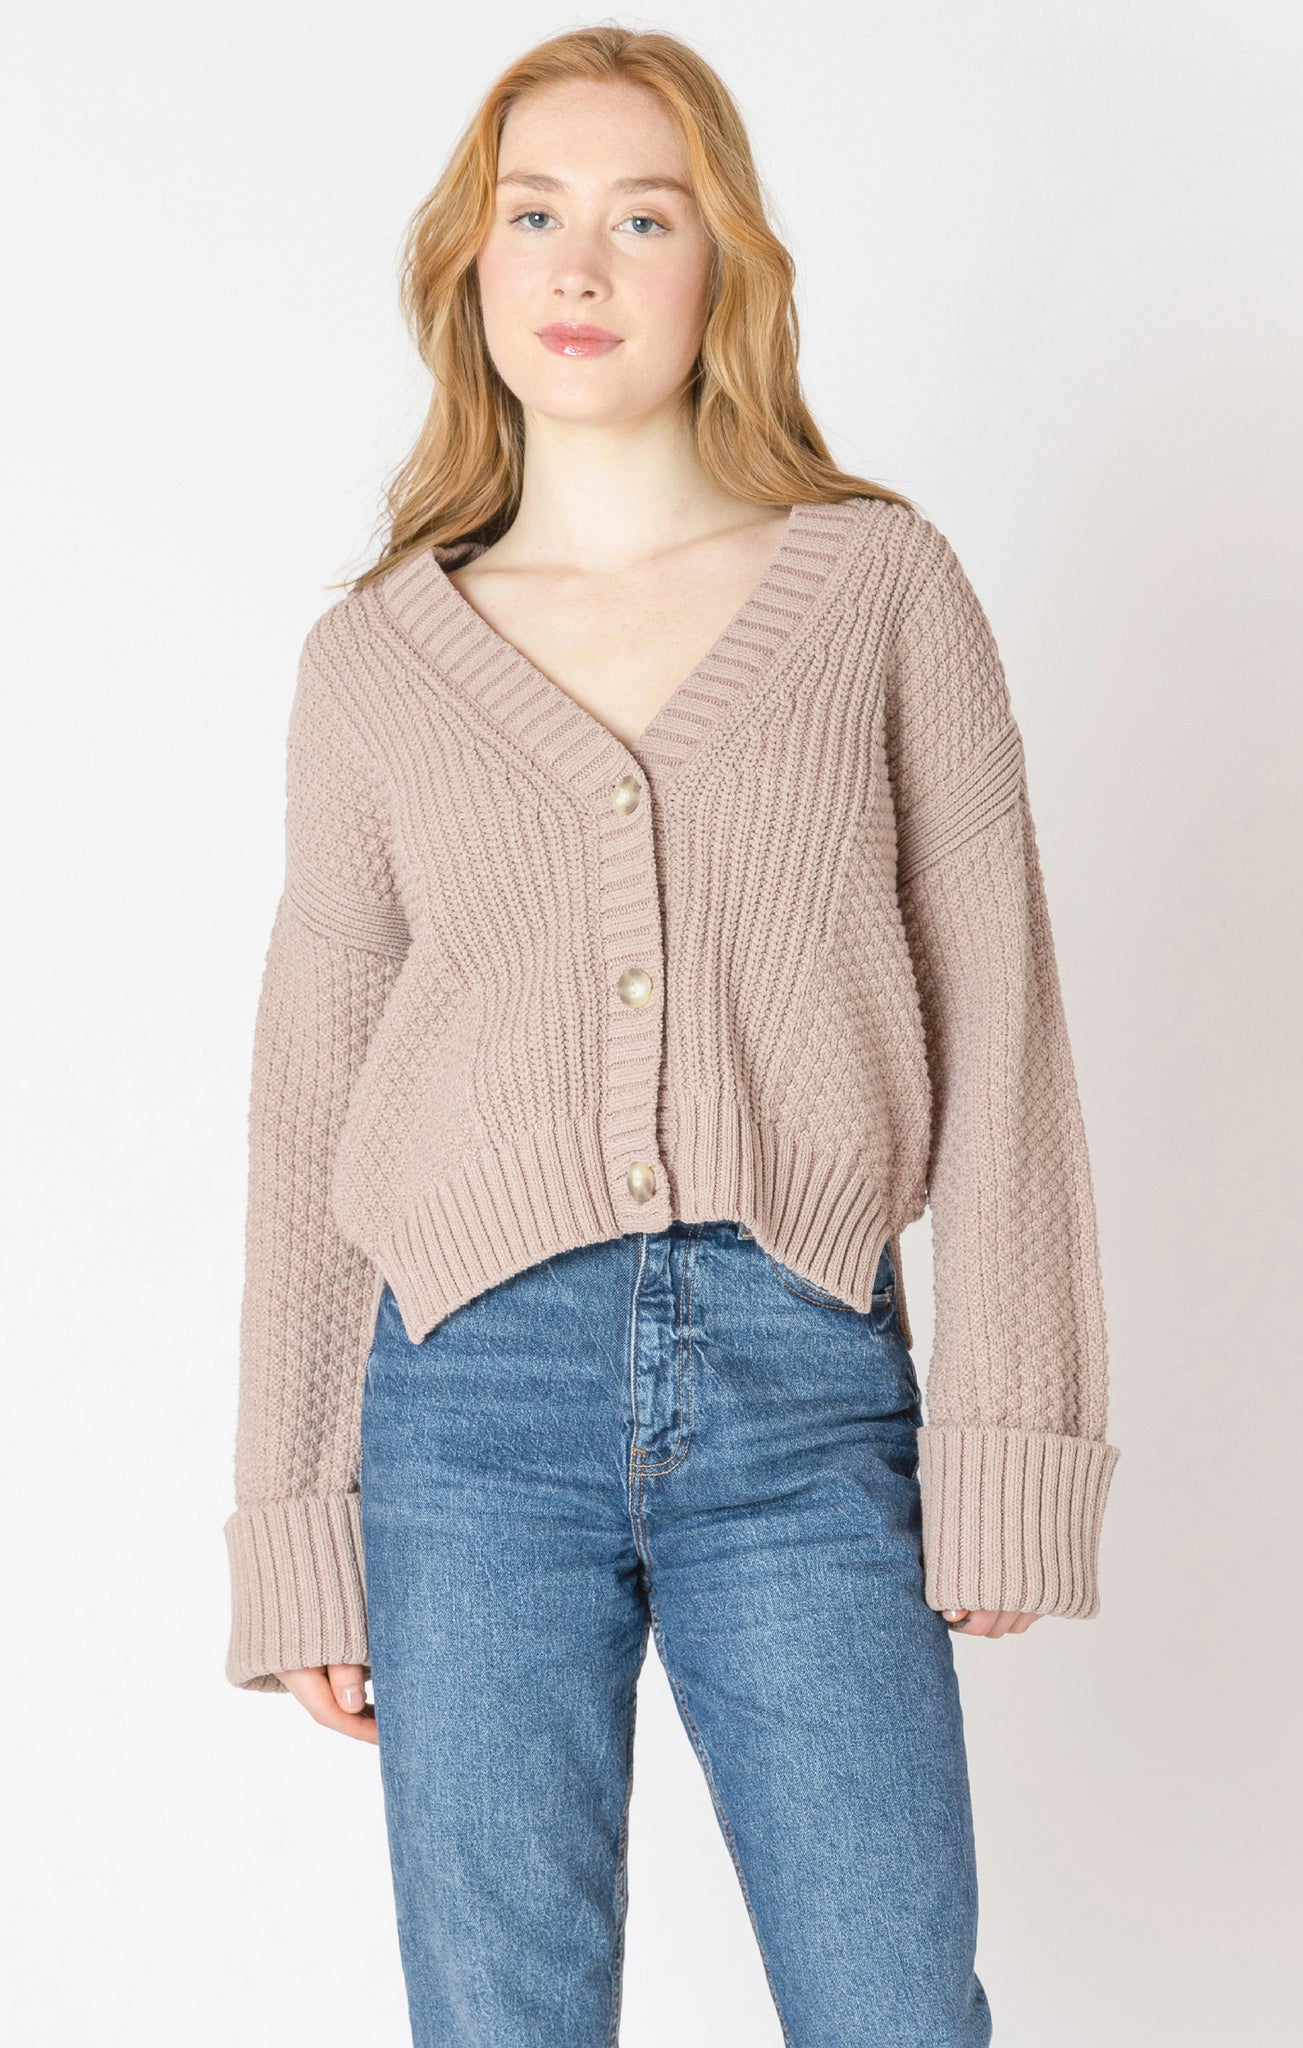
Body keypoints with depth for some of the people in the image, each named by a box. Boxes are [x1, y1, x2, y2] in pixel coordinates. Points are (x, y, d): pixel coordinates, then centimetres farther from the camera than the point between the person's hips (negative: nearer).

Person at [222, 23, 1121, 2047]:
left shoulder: (879, 583, 6)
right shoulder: (373, 659, 8)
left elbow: (995, 1015, 3)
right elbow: (311, 1099, 10)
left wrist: (1007, 1439, -4)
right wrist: (296, 1533, 8)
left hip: (802, 1387, -1)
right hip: (473, 1388, 1)